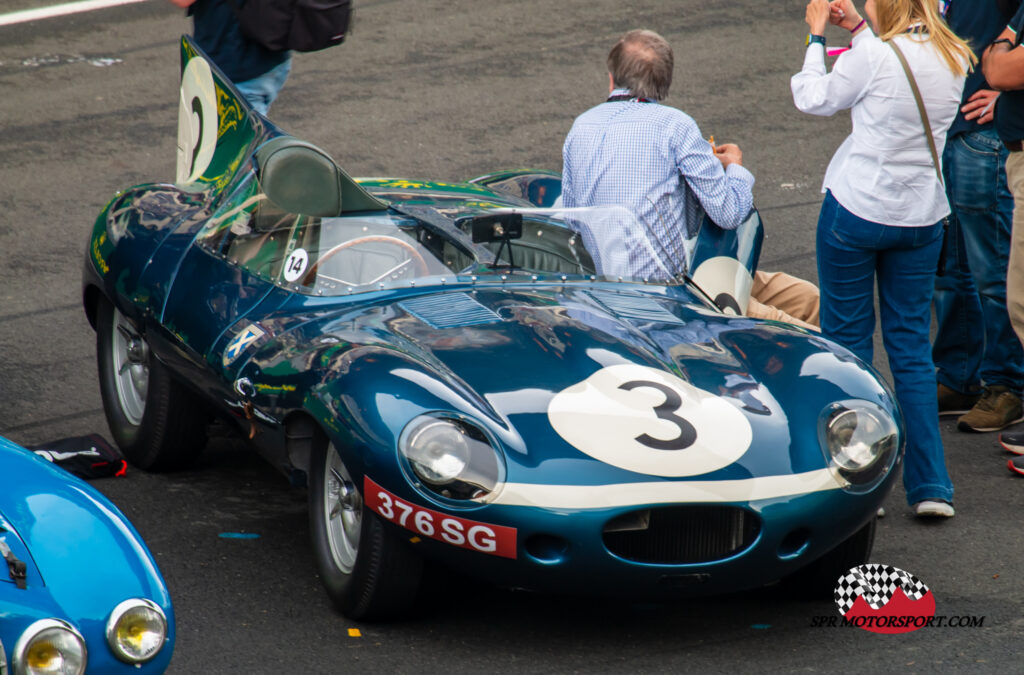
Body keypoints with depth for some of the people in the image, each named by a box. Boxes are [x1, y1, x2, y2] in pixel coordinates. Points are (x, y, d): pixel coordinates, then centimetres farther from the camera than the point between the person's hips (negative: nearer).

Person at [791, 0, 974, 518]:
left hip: (856, 212, -5)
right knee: (911, 344, 11)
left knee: (847, 339, 6)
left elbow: (814, 100, -2)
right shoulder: (954, 58, 1)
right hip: (921, 217, 5)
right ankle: (930, 485, 6)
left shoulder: (874, 56, -17)